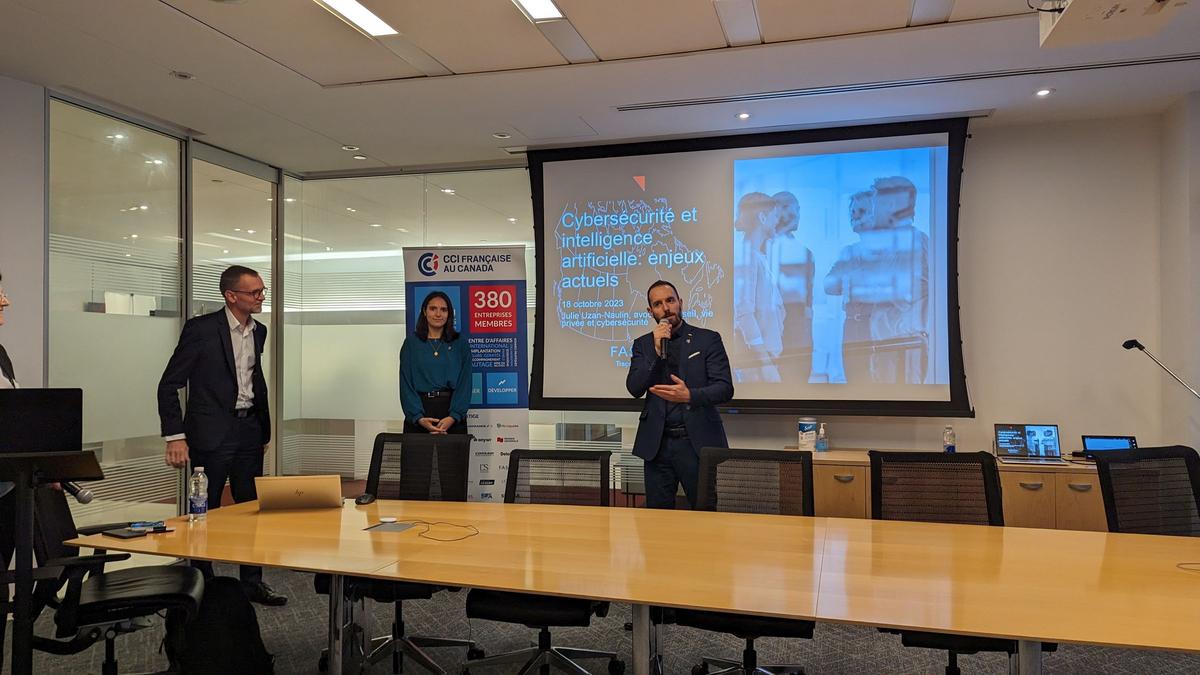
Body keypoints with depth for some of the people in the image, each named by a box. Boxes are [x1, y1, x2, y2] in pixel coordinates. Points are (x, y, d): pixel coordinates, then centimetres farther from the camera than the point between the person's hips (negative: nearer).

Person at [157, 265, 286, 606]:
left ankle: (252, 582, 22)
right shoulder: (201, 329, -11)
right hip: (212, 433, -6)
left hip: (249, 431, 6)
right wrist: (175, 437, -15)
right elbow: (169, 385, -10)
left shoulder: (258, 331, 8)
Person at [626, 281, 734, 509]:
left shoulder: (708, 339, 1)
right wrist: (657, 351, -12)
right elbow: (634, 388, -2)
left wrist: (690, 395, -24)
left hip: (698, 443, -2)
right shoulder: (643, 344, 10)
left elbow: (725, 388, -6)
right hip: (657, 444, 2)